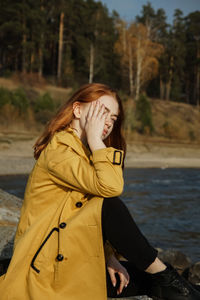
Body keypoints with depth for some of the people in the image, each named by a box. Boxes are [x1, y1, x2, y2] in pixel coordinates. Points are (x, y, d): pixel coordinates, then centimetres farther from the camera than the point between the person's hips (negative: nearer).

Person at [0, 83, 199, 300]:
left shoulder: (86, 153, 15)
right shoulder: (58, 150, -15)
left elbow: (95, 221, 11)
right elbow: (110, 187, -32)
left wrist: (109, 257, -2)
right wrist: (95, 140, -21)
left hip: (73, 260, 9)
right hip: (46, 266, -9)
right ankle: (162, 273, -16)